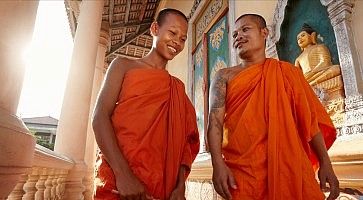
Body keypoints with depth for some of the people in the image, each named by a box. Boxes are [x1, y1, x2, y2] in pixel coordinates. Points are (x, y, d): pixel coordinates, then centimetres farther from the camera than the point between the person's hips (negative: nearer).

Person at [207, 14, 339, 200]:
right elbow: (215, 120, -2)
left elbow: (310, 119, 10)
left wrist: (325, 163, 1)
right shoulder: (225, 76, 9)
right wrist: (218, 163, -15)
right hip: (241, 169, -1)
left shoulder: (288, 72, 12)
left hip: (290, 164, 2)